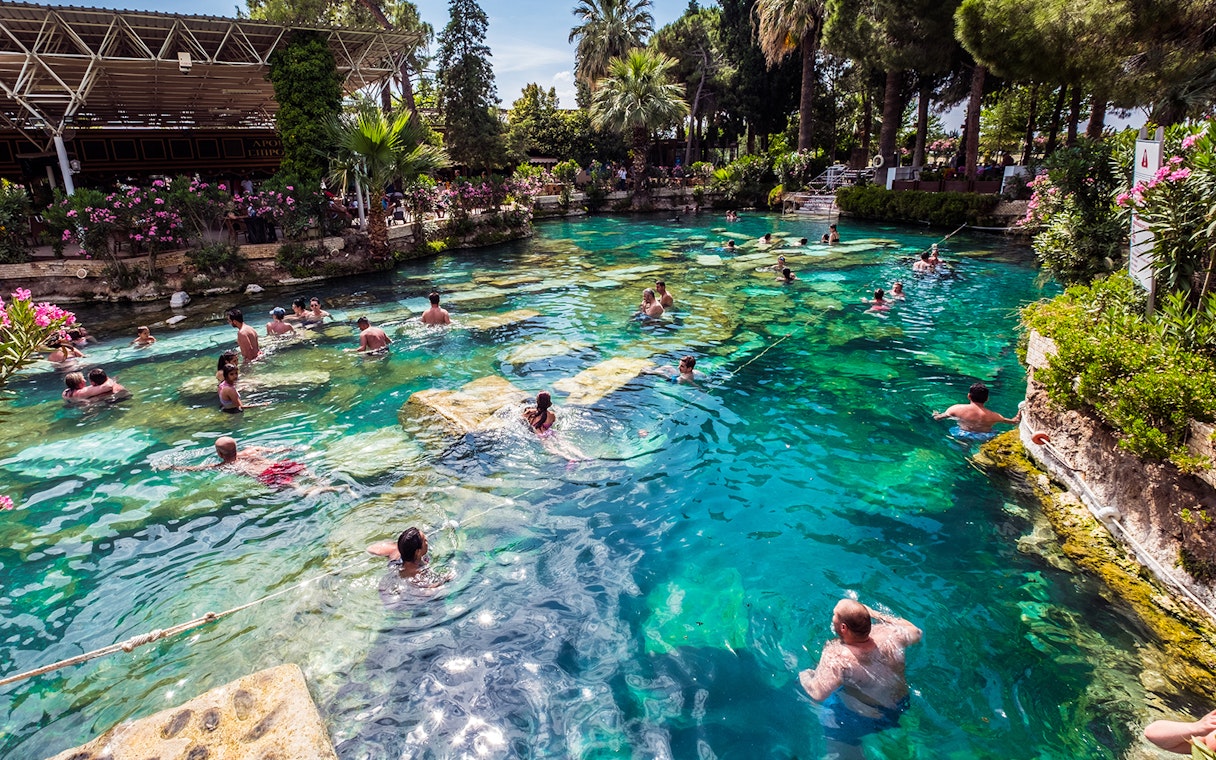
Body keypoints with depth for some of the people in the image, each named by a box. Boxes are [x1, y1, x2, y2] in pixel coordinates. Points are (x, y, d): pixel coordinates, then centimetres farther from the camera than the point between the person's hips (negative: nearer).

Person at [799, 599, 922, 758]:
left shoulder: (836, 656, -39)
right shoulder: (889, 635, -25)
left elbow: (818, 694, -44)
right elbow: (916, 632, -4)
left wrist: (803, 676, -22)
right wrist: (874, 613, 0)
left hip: (863, 720, -5)